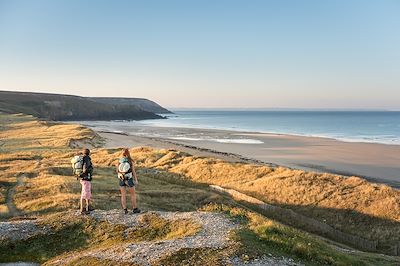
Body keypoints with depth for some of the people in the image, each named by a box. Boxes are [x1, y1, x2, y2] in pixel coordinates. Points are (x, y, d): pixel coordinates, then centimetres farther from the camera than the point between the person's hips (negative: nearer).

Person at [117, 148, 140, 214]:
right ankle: (135, 209, 13)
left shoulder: (119, 161, -1)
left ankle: (125, 210, 5)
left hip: (122, 180, 2)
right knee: (133, 194, 10)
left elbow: (117, 171, 1)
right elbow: (133, 171, -9)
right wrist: (136, 180, -4)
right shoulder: (131, 161, -8)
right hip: (129, 179, -2)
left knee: (123, 195, 8)